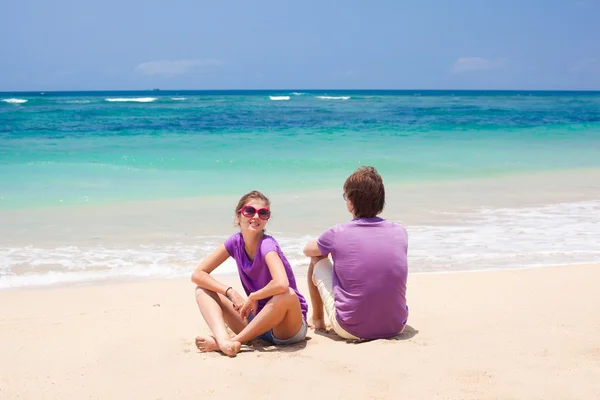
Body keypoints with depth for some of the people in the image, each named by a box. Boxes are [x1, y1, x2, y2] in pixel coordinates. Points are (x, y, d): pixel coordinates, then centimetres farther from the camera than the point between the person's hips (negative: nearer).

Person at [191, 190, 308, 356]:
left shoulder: (267, 244, -21)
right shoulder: (236, 242, -4)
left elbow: (281, 284, -41)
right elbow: (198, 274, -4)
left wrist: (252, 298, -23)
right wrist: (232, 293, -17)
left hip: (287, 326, -6)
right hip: (257, 318, 6)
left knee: (287, 295, -39)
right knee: (203, 290, -3)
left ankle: (234, 341, -24)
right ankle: (223, 340, -32)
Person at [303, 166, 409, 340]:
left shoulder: (337, 234, -11)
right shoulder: (400, 232, -2)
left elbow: (307, 250, 12)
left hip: (351, 330, -3)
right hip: (396, 327, 3)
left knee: (317, 260, 16)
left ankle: (317, 319, 35)